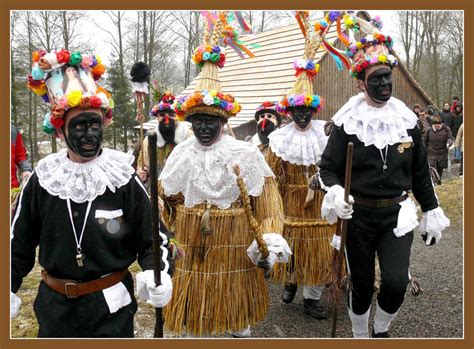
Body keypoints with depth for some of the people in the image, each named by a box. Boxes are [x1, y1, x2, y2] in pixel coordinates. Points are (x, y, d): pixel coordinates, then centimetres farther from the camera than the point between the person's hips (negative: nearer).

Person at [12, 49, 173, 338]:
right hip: (55, 304, 3)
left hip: (112, 303, -2)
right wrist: (8, 289, 9)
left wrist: (159, 273, -25)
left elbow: (153, 237, -8)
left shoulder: (123, 178, -11)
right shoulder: (42, 179, -4)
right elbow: (20, 241, 7)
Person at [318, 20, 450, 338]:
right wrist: (335, 193, -25)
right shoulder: (347, 121, -7)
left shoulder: (406, 119, 3)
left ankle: (381, 330, 23)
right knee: (362, 285, 9)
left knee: (396, 282, -9)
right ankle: (360, 336, 35)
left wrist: (432, 212, 12)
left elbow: (420, 172, 10)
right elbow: (329, 167, -5)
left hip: (397, 214, 2)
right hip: (358, 215, -2)